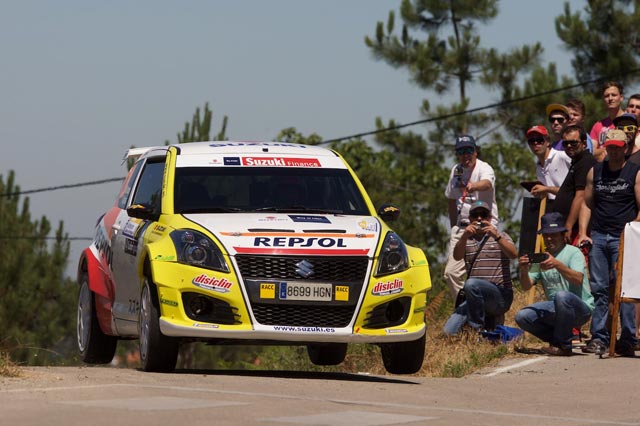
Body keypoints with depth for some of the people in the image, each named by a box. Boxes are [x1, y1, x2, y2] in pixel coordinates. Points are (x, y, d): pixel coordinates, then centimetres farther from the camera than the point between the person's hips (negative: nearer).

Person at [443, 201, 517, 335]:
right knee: (449, 332, -14)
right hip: (475, 299, 4)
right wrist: (464, 236, -26)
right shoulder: (467, 240, 16)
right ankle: (488, 321, 10)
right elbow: (457, 256, -6)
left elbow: (513, 254, -12)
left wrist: (496, 236, -28)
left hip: (500, 295, -4)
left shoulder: (501, 237, 9)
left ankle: (478, 328, -20)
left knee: (471, 284, -35)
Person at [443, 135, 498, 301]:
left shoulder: (484, 169, -11)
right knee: (451, 272, -2)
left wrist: (474, 186, -59)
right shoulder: (456, 171, 11)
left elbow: (487, 184, -36)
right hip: (461, 227, 6)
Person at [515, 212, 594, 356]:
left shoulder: (573, 252, -6)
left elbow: (578, 279, -25)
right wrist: (524, 271, -20)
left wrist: (557, 265, -40)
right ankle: (556, 339, 4)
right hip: (554, 309, 6)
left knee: (561, 296, -38)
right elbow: (526, 286, 1)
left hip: (580, 308, -6)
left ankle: (563, 346, -21)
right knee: (522, 317, -15)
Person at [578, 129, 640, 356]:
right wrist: (583, 233, 6)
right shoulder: (595, 172, 14)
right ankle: (599, 338, 5)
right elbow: (587, 204, 17)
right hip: (598, 237, 4)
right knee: (598, 288, 2)